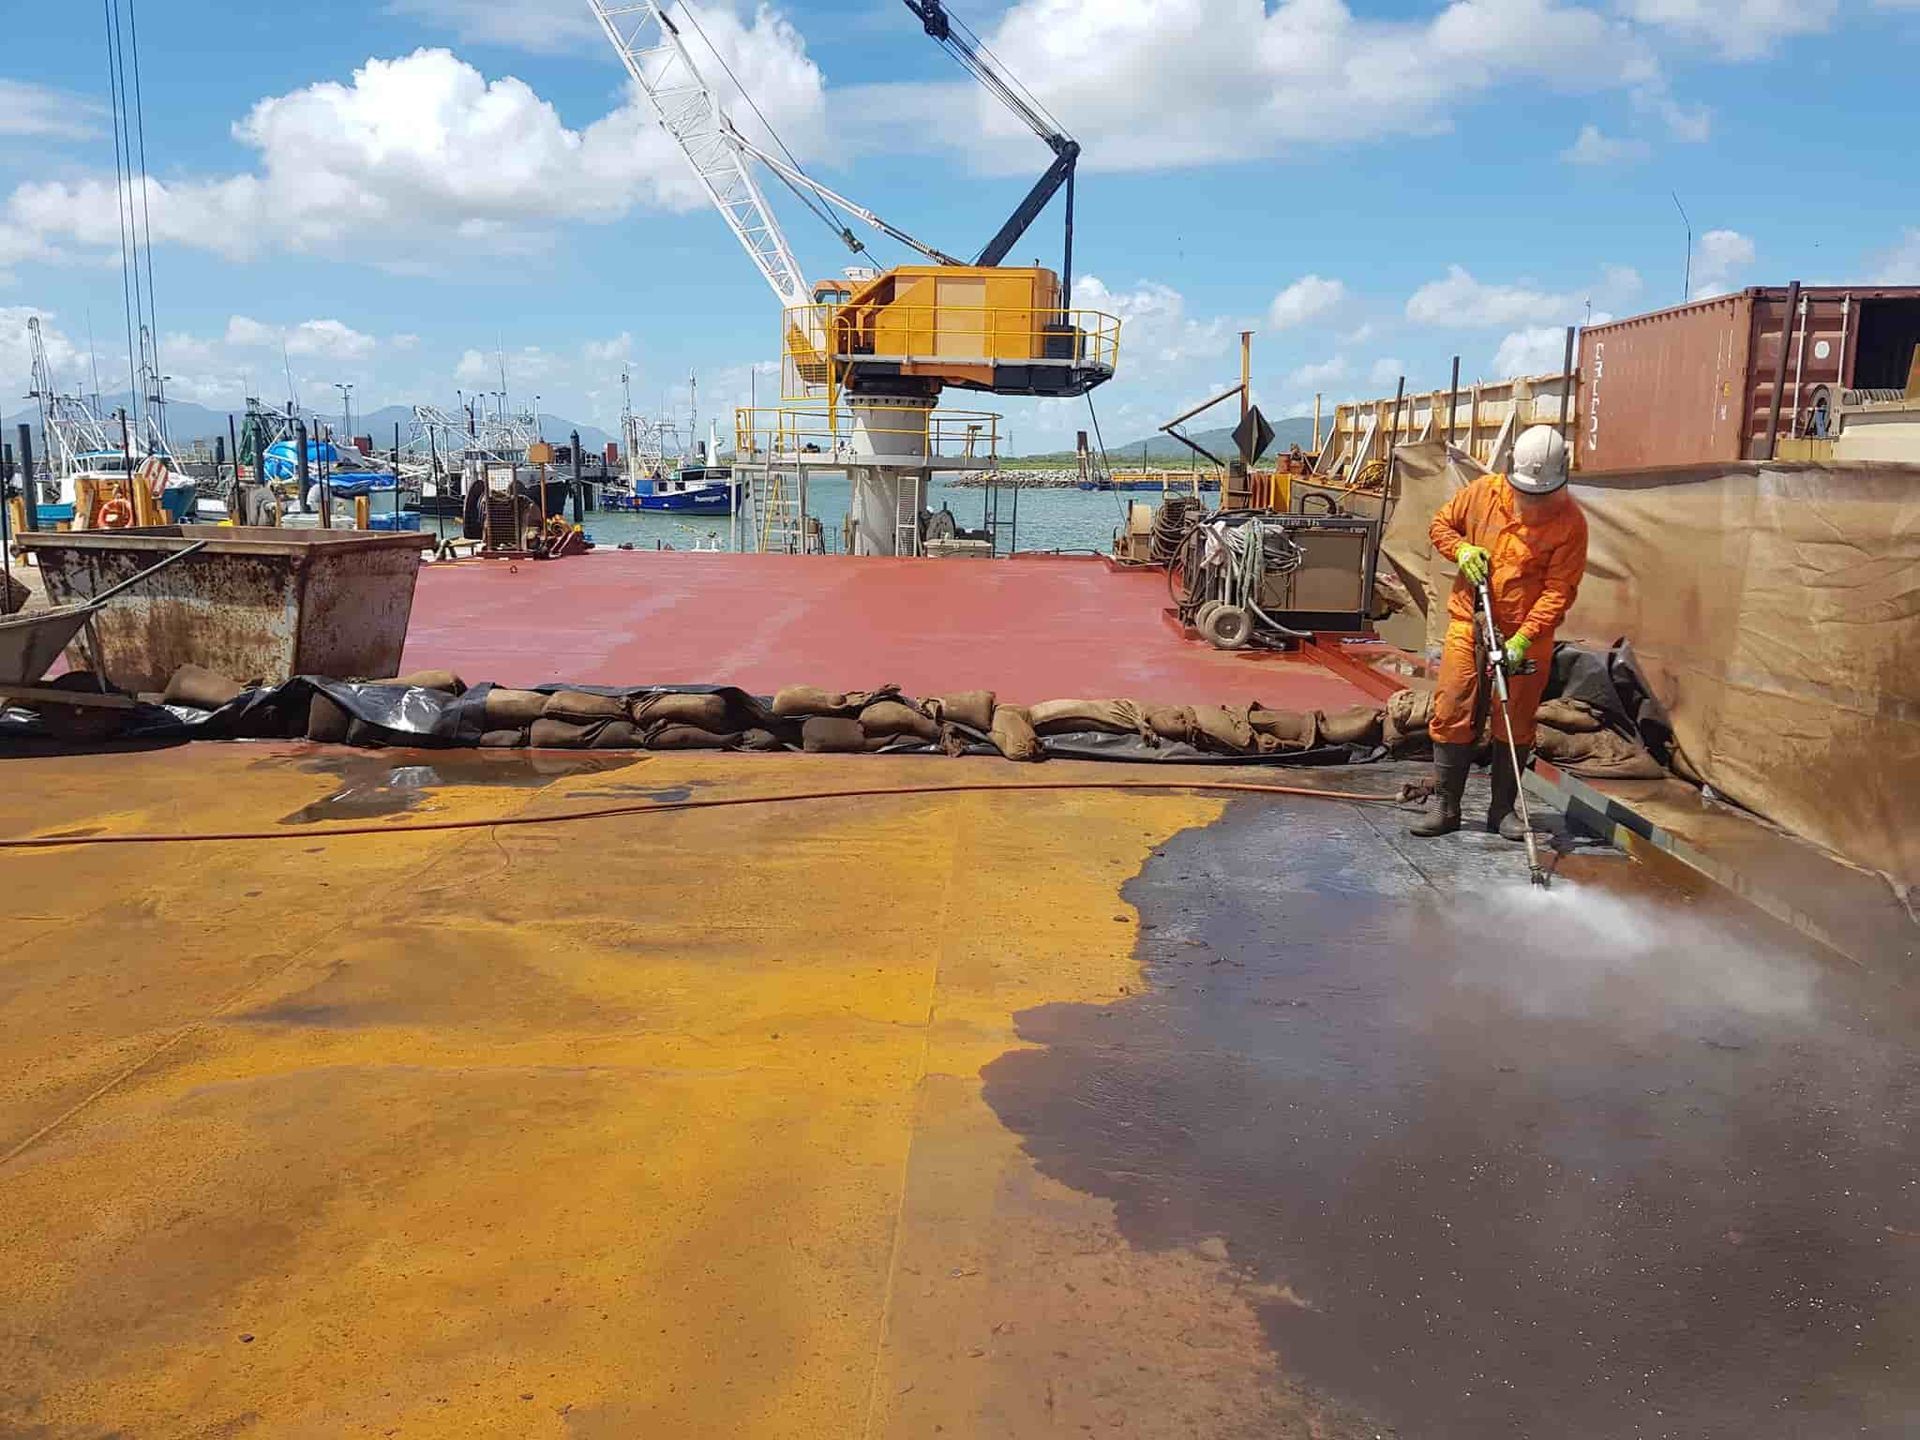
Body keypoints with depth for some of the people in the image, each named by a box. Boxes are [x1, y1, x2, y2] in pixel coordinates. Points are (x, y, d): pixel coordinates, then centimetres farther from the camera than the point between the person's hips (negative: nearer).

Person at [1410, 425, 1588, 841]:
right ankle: (1446, 807, 10)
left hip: (1527, 635, -2)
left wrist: (1523, 639, -23)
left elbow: (1559, 591, -14)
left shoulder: (1570, 522, -11)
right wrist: (1461, 549, -10)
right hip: (1468, 623, 2)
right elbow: (1441, 524, 12)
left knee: (1516, 724, 6)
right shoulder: (1484, 492, -4)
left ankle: (1503, 809, 20)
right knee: (1452, 715, 0)